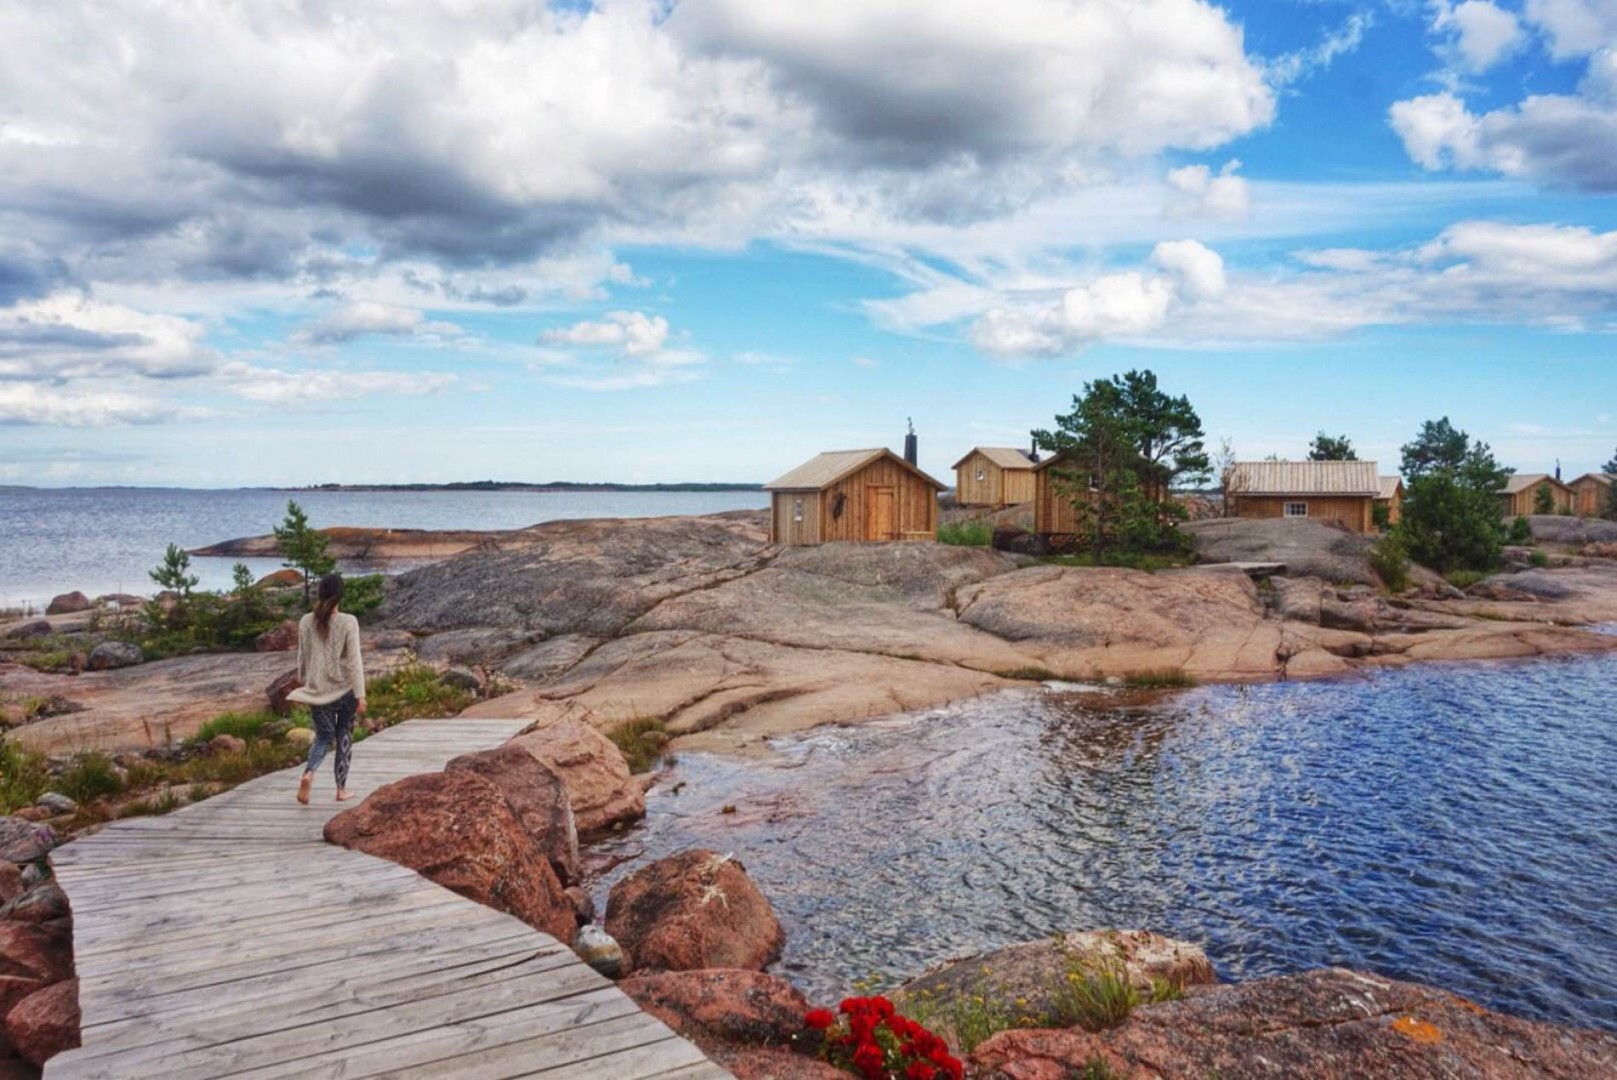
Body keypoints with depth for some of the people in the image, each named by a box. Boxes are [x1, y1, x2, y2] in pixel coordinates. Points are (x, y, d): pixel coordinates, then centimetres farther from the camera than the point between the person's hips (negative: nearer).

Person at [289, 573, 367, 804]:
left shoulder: (306, 622, -4)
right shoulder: (348, 622, -14)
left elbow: (302, 657, 8)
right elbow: (354, 661, -13)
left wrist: (302, 681, 26)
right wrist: (360, 695, -9)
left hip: (318, 689, 3)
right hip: (345, 688, -2)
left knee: (323, 736, 16)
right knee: (344, 737, 14)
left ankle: (309, 773, -11)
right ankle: (341, 788, 19)